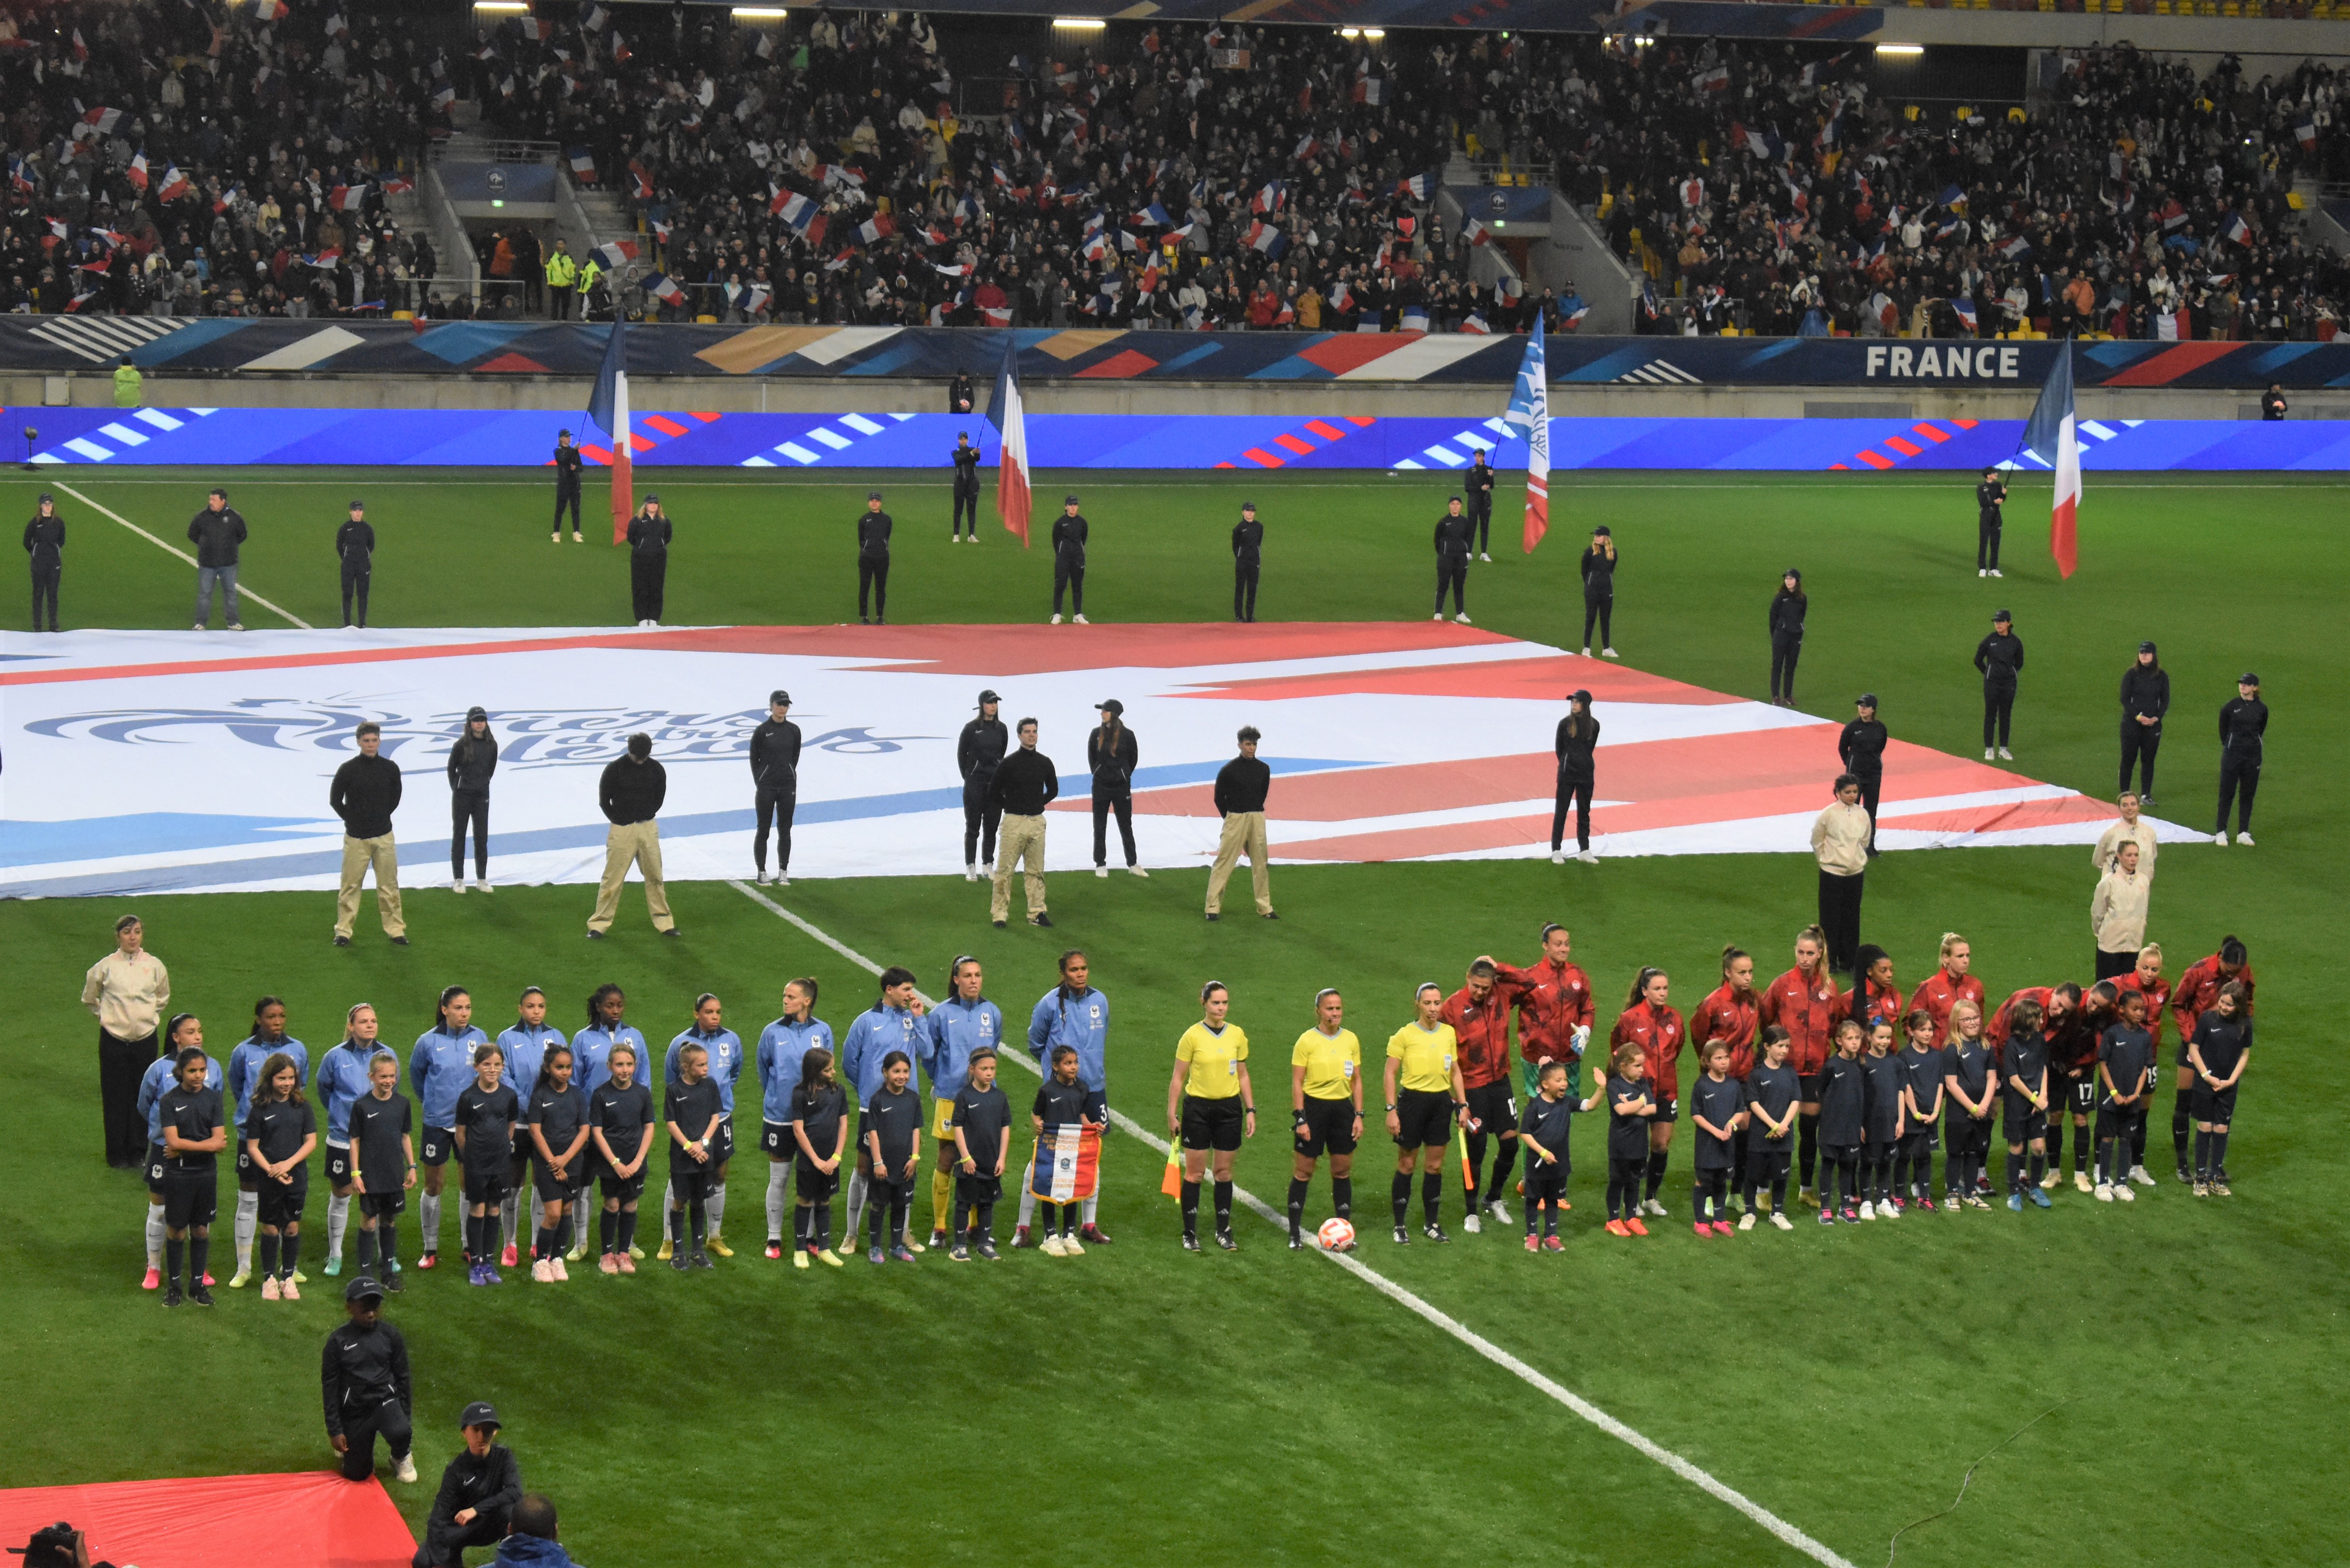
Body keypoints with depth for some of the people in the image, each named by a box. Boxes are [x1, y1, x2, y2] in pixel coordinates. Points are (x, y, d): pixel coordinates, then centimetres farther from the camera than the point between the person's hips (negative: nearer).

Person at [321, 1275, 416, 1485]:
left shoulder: (390, 1335, -1)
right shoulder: (338, 1341, -6)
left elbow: (402, 1377, 7)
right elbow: (329, 1386, -2)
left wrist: (405, 1416, 3)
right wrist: (335, 1430, -5)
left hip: (385, 1400, 0)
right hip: (354, 1409, 0)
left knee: (400, 1434, -33)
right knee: (356, 1474, 4)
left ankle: (401, 1457, 5)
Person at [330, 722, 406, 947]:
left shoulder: (390, 768, -1)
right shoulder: (348, 769, -9)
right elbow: (335, 800, 0)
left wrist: (383, 817, 9)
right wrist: (351, 820, 0)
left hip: (384, 837, 2)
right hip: (355, 838, -2)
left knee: (389, 885, 6)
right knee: (350, 885, 3)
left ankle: (395, 929, 13)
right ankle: (343, 931, 11)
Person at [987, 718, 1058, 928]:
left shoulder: (1045, 763, 7)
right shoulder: (1008, 764, -6)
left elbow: (1053, 790, 22)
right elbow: (994, 794, 1)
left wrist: (1039, 805, 12)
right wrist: (1010, 808, 3)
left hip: (1037, 822, 4)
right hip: (1014, 822, -4)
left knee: (1036, 871, 7)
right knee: (1005, 870, -4)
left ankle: (1037, 913, 13)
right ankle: (999, 913, 1)